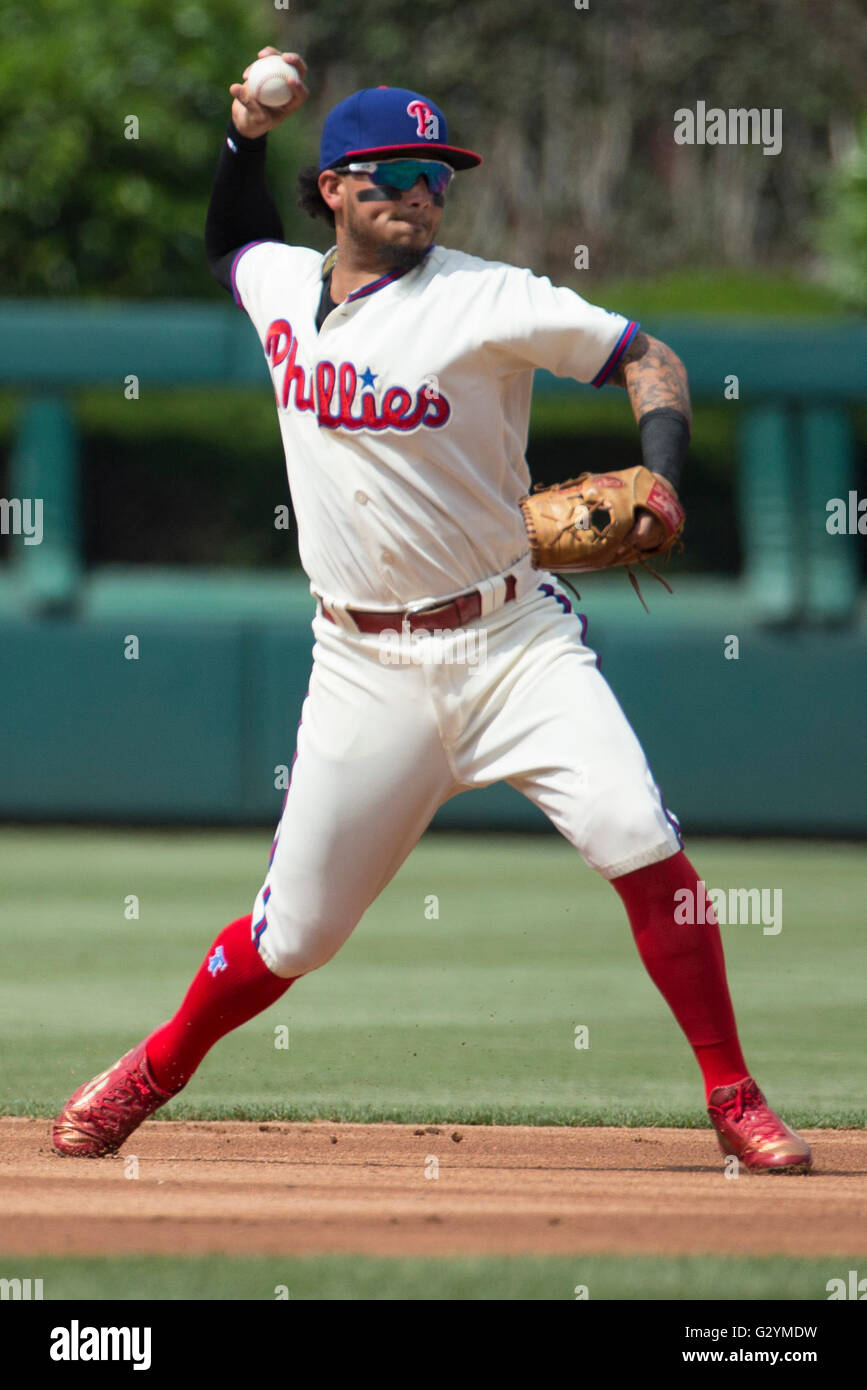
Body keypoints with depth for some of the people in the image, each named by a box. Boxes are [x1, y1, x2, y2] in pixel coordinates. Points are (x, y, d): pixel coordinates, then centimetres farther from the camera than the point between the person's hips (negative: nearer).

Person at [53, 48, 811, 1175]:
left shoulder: (487, 300, -8)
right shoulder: (280, 288, 7)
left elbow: (645, 359, -6)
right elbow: (231, 241, 30)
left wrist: (659, 480, -23)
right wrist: (246, 137, 12)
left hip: (511, 644, -2)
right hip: (363, 669, 2)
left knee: (640, 841, -19)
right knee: (296, 934, 3)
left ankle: (734, 1101, -7)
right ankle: (156, 1070, 30)